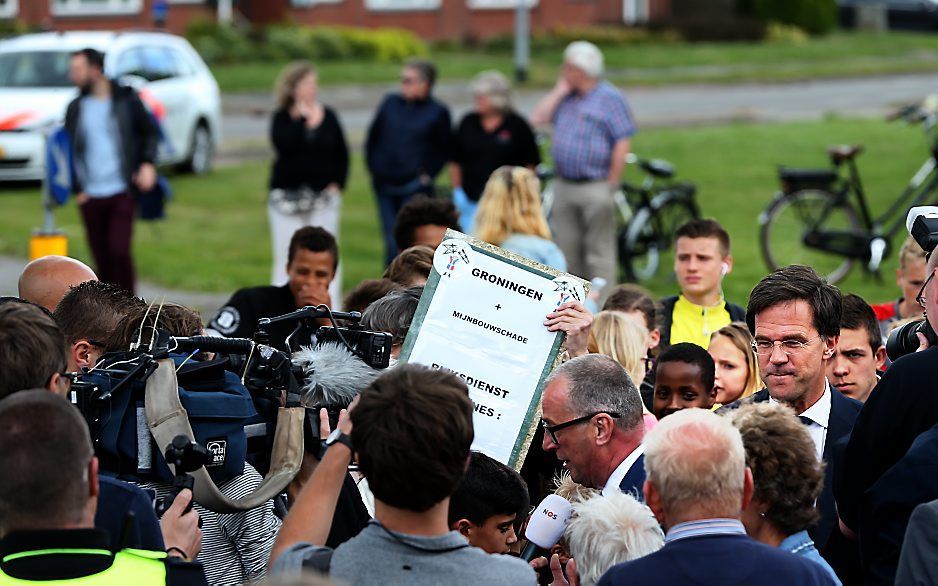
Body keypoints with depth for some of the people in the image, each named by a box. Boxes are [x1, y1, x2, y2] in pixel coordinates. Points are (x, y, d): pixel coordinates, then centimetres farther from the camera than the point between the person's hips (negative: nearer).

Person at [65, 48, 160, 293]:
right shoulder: (76, 108, 8)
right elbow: (68, 150, 14)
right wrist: (76, 188, 2)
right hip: (91, 197, 3)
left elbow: (151, 132, 10)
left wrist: (148, 163, -7)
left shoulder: (126, 99, 1)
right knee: (102, 259, 4)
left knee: (119, 251, -14)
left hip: (122, 192, -3)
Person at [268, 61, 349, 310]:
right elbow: (283, 144, -19)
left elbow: (342, 154, 13)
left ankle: (330, 306, -2)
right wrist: (301, 118, -17)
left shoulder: (328, 116, 7)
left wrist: (338, 183, 2)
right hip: (287, 195, -1)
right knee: (286, 256, -1)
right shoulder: (282, 118, 1)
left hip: (323, 196, 1)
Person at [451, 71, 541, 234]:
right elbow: (456, 162, 13)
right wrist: (457, 191, 8)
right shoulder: (468, 124, 6)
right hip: (471, 201, 3)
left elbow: (531, 164, 1)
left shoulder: (517, 126, -3)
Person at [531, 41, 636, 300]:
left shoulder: (611, 98, -6)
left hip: (595, 188, -7)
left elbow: (622, 144, -11)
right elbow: (538, 118, 5)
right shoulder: (565, 98, 14)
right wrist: (560, 89, 3)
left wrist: (611, 184, -13)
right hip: (563, 186, 7)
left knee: (599, 253, -4)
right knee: (567, 251, 11)